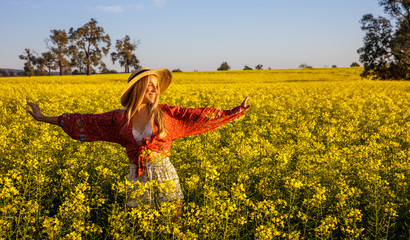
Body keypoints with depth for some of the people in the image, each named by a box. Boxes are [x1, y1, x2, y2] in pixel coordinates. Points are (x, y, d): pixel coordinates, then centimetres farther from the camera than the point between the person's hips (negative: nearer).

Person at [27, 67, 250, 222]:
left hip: (165, 176, -1)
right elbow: (86, 121, 8)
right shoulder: (119, 118, 4)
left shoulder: (165, 113, 2)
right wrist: (46, 118, 11)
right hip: (138, 178, 1)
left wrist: (234, 112, -1)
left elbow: (196, 115, 1)